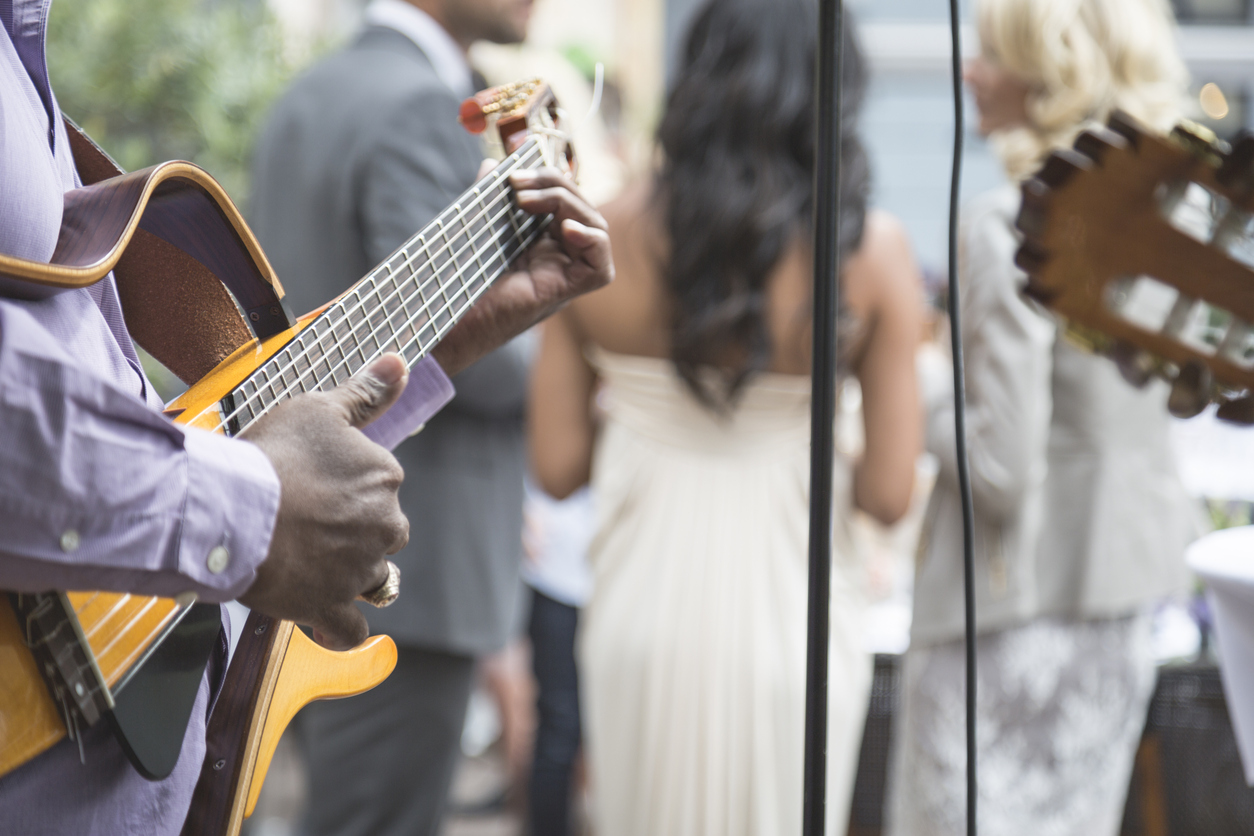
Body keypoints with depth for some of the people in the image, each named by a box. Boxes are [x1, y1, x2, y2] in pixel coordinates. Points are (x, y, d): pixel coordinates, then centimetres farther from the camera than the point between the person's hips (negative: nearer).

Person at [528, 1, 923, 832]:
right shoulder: (872, 250, -10)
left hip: (642, 615, 2)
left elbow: (558, 465, -1)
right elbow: (889, 491, -9)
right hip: (786, 615, -2)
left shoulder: (605, 235, -4)